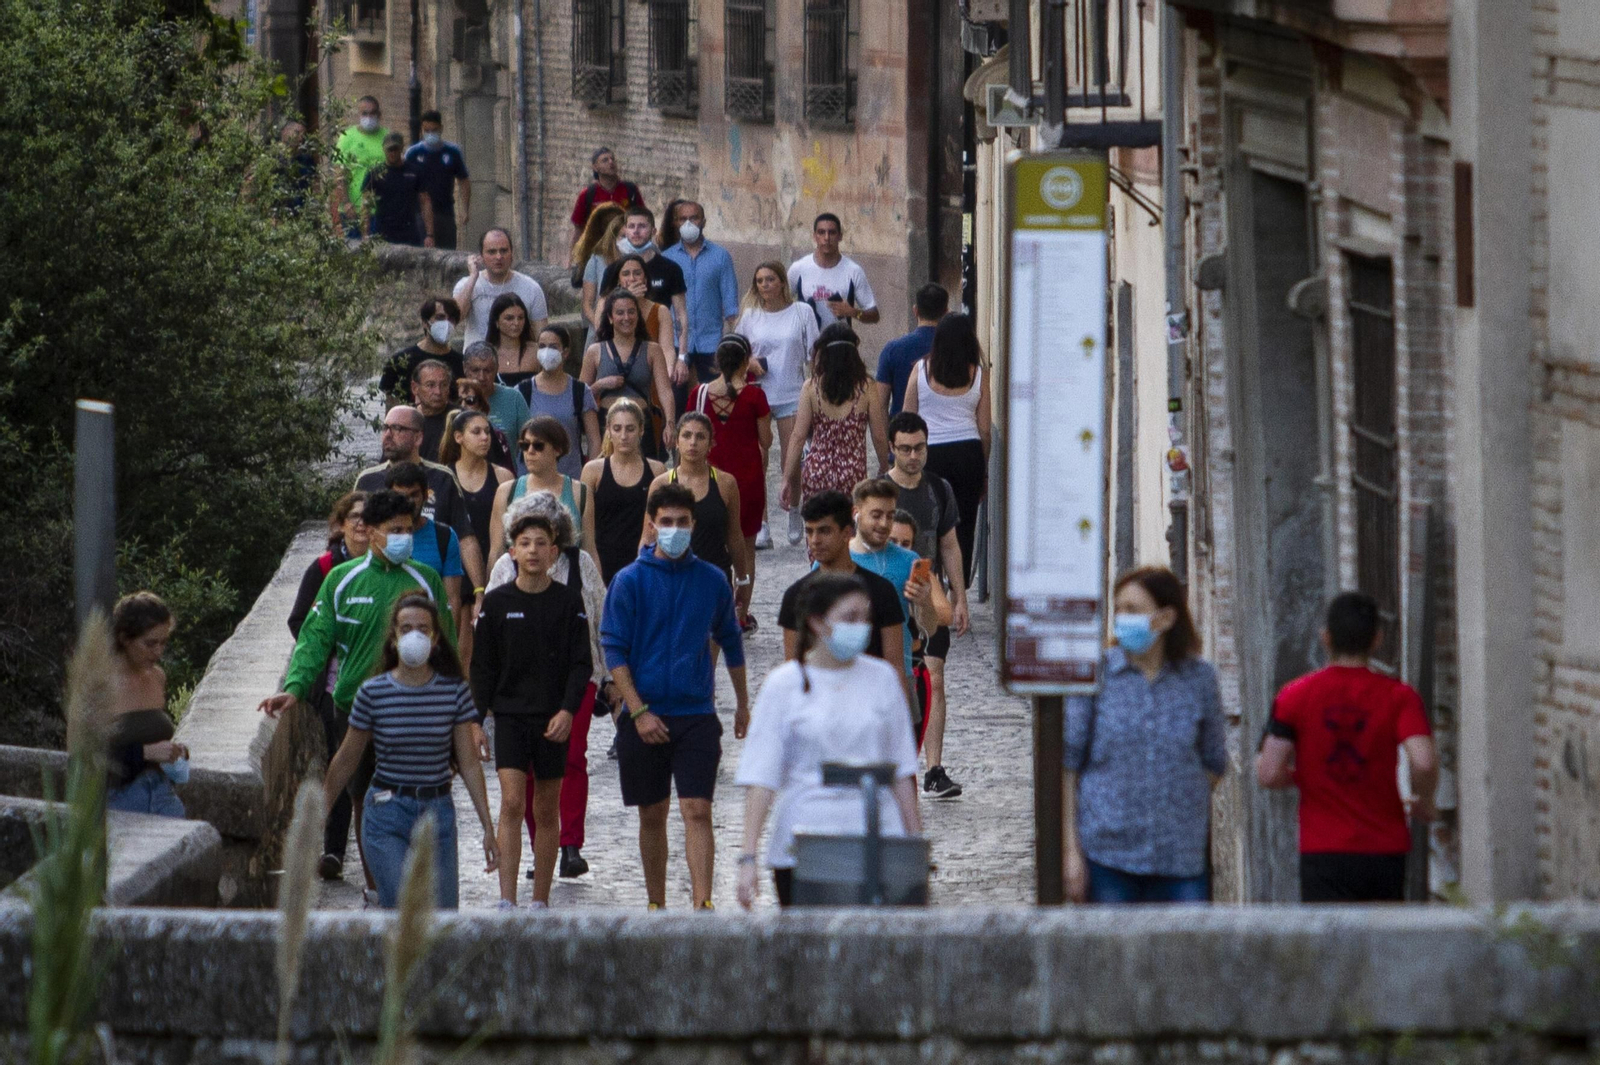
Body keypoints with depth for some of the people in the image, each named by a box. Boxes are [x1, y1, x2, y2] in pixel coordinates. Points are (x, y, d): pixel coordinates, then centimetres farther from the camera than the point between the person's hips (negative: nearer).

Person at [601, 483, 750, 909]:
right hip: (644, 717, 0)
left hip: (696, 716, 0)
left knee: (697, 811, -11)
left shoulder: (712, 581, 5)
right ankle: (656, 905, 21)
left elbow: (731, 642, 18)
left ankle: (702, 904, -16)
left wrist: (742, 704, 25)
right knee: (652, 816, 9)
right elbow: (614, 650, -4)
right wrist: (638, 712, -12)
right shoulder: (630, 581, -1)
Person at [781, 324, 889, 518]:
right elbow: (879, 438, 1)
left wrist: (787, 478, 2)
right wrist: (884, 470, 18)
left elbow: (798, 437, -4)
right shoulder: (866, 389, -5)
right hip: (852, 475, -1)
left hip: (816, 473, 1)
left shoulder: (812, 388, -3)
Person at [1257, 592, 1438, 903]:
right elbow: (1424, 762, -17)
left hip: (1323, 853, -1)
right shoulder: (1399, 696, -2)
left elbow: (1268, 774, -8)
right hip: (1386, 851, 1)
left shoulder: (1295, 696, -1)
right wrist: (1423, 802, 4)